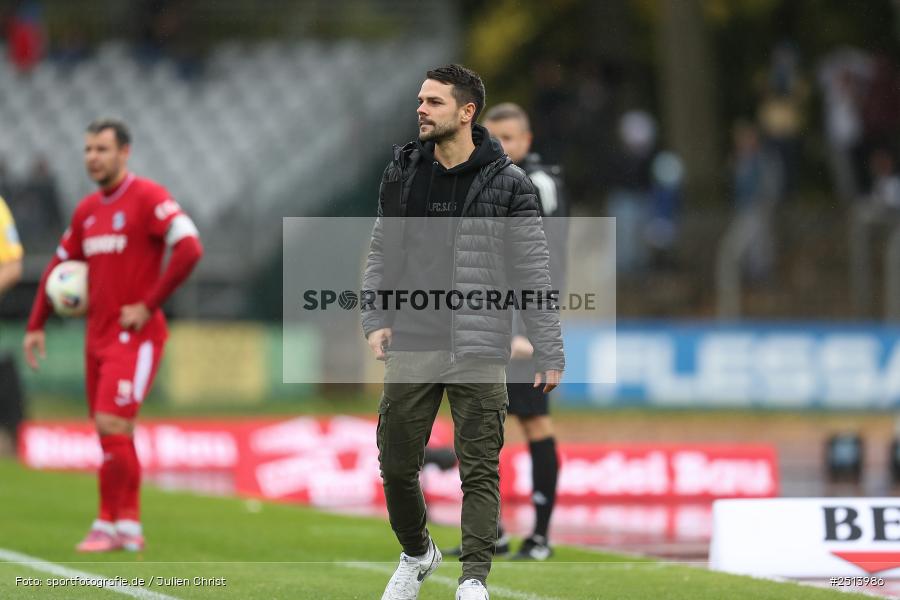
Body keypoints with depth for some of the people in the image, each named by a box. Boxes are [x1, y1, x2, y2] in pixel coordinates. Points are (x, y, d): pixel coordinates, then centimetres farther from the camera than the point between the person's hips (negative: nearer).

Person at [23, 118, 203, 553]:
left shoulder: (148, 198, -10)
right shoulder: (87, 210, 14)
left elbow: (189, 250, -21)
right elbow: (59, 267, 23)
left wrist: (148, 305, -19)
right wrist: (36, 326, 17)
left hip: (135, 336, -8)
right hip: (98, 335, 8)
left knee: (112, 426, -15)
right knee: (109, 435, 9)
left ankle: (120, 526, -9)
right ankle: (120, 524, 15)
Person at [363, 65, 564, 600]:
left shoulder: (507, 184, -4)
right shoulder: (402, 173, 7)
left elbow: (535, 273, -3)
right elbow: (382, 255, 15)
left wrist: (550, 353, -5)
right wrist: (375, 319, 1)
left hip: (478, 353, -4)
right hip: (410, 347, 4)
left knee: (480, 469, -4)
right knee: (397, 465, 9)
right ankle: (417, 555, 32)